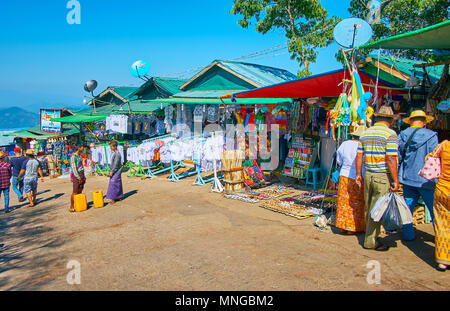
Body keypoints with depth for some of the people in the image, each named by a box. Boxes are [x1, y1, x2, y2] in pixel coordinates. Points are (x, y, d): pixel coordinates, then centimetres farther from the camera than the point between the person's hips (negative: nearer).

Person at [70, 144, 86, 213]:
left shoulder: (79, 156, 17)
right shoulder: (73, 157, -10)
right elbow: (73, 168, -16)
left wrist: (83, 176, 18)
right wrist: (78, 178, -20)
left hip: (81, 175, 8)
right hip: (76, 176, -8)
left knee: (80, 191, 6)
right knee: (75, 192, -9)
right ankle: (72, 207, -5)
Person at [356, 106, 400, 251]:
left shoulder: (365, 133, 9)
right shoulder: (390, 134, -10)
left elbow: (359, 156, 9)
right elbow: (391, 159, -17)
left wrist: (358, 174, 15)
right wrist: (395, 180, -13)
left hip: (368, 175, 6)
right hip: (383, 176, -6)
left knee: (369, 208, 15)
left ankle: (370, 235, 27)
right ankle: (371, 241, 8)